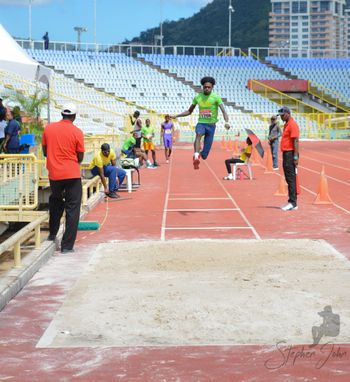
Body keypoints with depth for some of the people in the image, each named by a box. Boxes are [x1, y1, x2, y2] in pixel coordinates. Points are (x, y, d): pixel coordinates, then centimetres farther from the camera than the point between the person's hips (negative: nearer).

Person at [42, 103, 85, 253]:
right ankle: (67, 245, -1)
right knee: (72, 209, 2)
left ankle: (52, 234, 35)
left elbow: (45, 152, 9)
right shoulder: (77, 132, -7)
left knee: (55, 202, 27)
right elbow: (80, 158, -2)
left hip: (54, 174, 4)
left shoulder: (48, 128, 1)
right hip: (72, 175, -3)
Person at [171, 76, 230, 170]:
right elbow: (189, 111, 18)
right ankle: (196, 156, -53)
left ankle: (200, 154, 34)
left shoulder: (216, 97, -4)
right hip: (201, 123, 2)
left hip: (211, 125, -2)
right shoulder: (197, 97, 6)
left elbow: (223, 111, -13)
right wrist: (176, 115, 9)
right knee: (199, 134, -39)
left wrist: (226, 122, -31)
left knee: (204, 155, -4)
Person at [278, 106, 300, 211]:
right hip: (286, 154, 10)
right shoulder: (286, 125, 18)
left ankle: (292, 203, -9)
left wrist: (295, 157, -23)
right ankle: (291, 202, 14)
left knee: (291, 178, -9)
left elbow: (296, 141, -18)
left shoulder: (292, 124, -12)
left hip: (291, 154, -10)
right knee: (288, 179, 10)